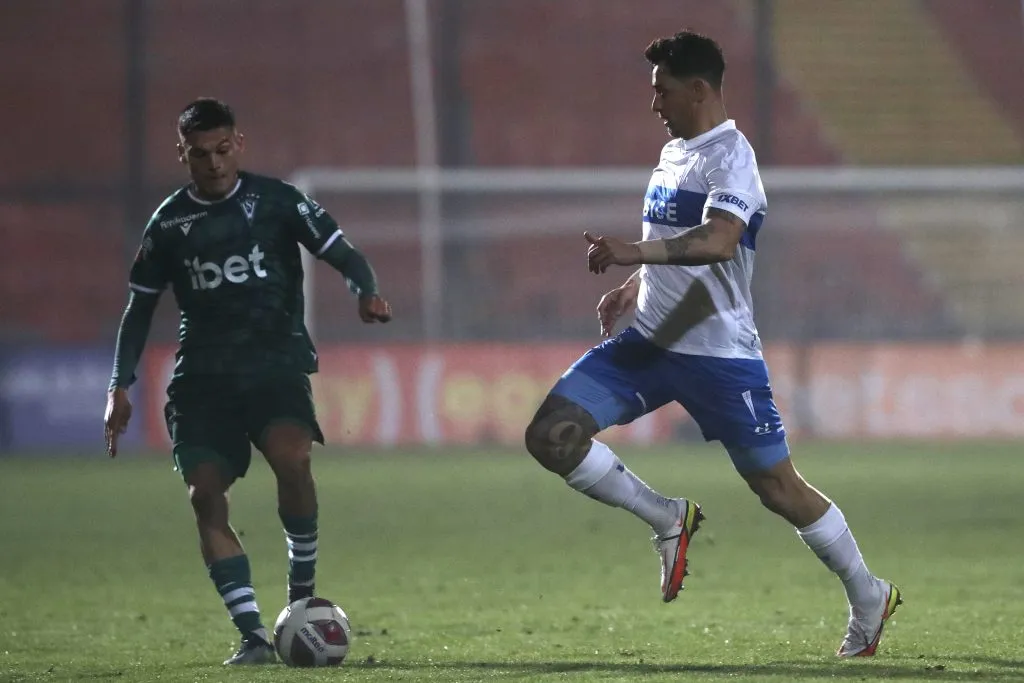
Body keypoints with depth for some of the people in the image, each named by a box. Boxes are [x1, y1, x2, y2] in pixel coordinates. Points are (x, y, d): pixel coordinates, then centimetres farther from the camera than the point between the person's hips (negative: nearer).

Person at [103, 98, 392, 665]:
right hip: (201, 377, 3)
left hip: (276, 363, -3)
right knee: (205, 495, -14)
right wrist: (120, 386, 11)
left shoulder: (275, 200, 2)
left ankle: (302, 591, -9)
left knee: (291, 456, -30)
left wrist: (366, 293, -22)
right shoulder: (170, 222, 9)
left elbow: (343, 254, 0)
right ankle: (253, 635, -12)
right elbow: (140, 305, 17)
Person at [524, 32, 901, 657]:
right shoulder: (674, 152, 14)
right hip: (651, 342, 8)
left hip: (719, 353, -8)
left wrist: (638, 252, -44)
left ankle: (869, 598, 18)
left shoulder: (729, 155, -14)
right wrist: (633, 289, 19)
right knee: (551, 437, -8)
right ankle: (669, 521, 6)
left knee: (778, 487, 0)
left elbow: (718, 240, -33)